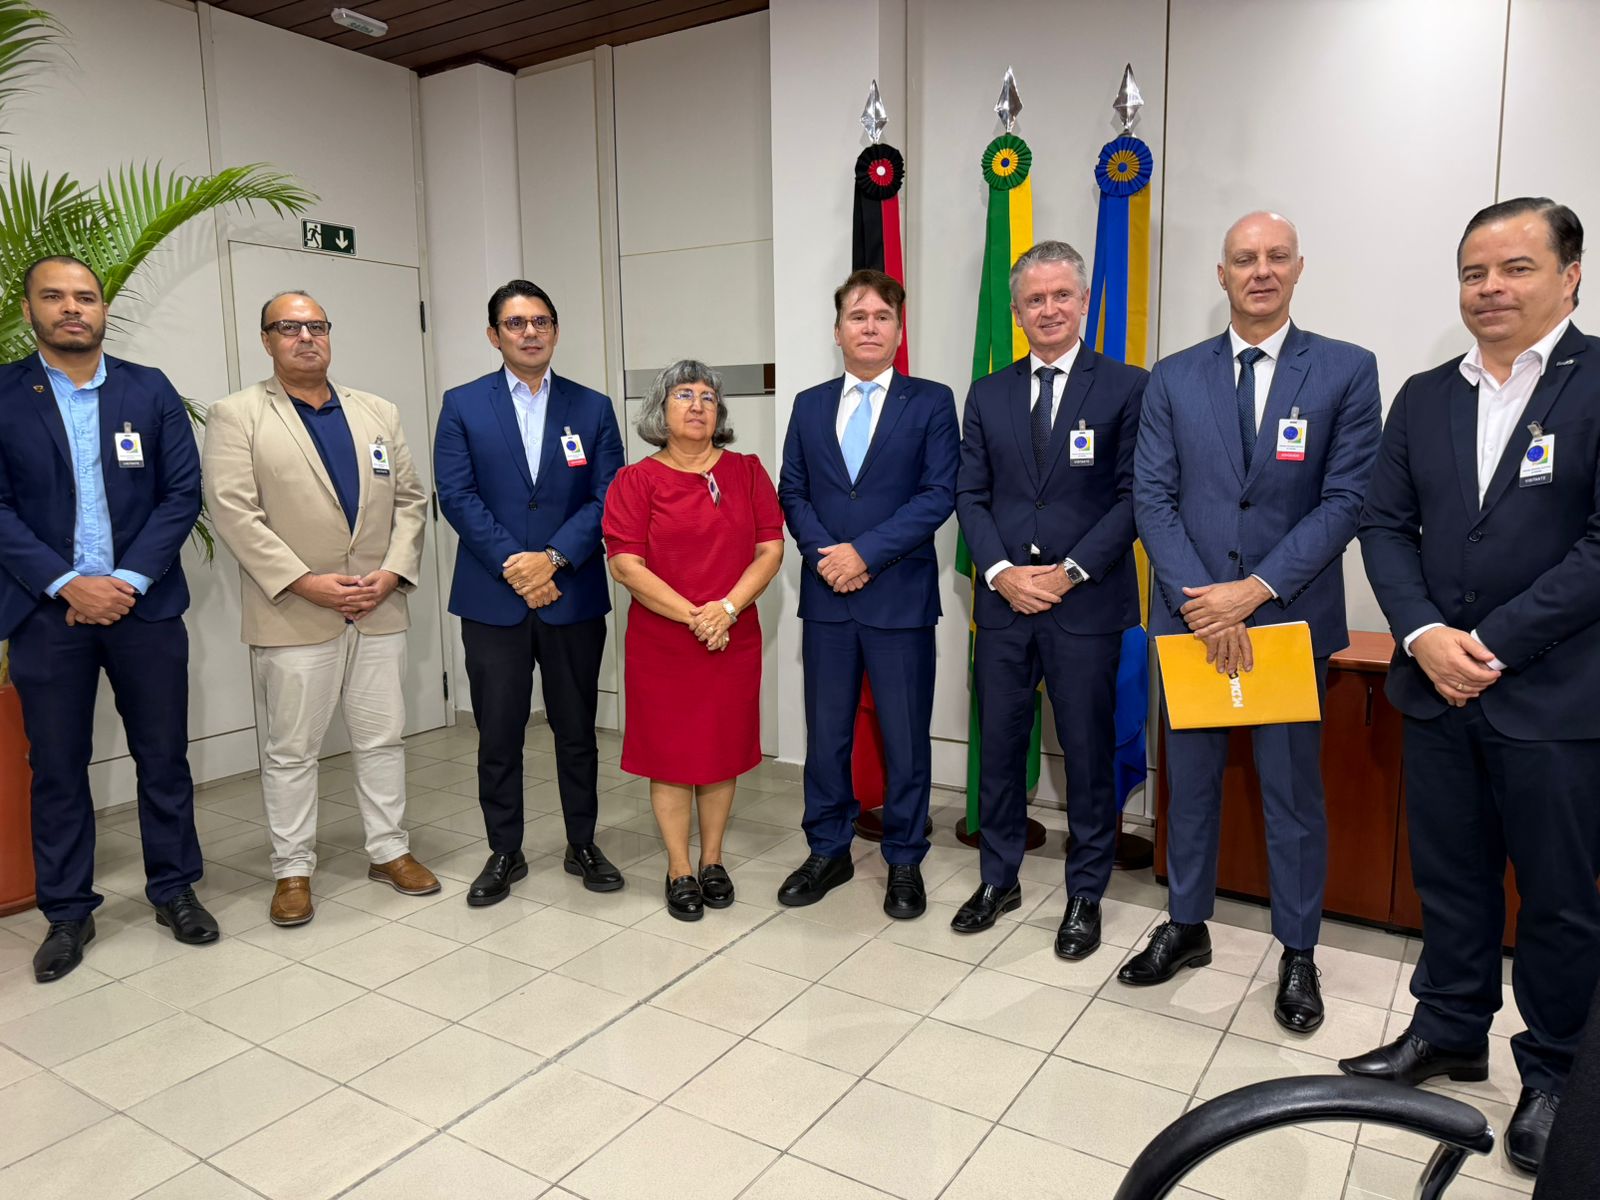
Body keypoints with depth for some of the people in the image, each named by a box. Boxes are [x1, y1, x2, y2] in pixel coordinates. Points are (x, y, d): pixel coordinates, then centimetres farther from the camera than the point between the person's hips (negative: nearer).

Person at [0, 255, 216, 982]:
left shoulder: (151, 391, 4)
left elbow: (183, 493, -1)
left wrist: (129, 580, -11)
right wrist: (69, 585, -14)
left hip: (144, 607, 1)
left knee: (164, 757, 8)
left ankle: (174, 890, 23)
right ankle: (68, 913, 22)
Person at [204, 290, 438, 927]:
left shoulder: (379, 413, 12)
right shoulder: (236, 415, 0)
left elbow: (410, 498, 10)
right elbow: (234, 511, -9)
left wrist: (394, 571, -5)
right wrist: (305, 582, -16)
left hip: (379, 607, 4)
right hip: (294, 613, -3)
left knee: (382, 737, 11)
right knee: (291, 749, 6)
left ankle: (389, 850, 25)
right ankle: (293, 869, 20)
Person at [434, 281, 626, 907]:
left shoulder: (592, 407, 6)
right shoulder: (462, 405, 4)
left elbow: (606, 498, -1)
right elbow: (457, 496, -4)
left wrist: (553, 557, -14)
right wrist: (511, 564, -13)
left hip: (574, 597, 1)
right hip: (492, 599, -1)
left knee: (577, 730, 10)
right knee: (498, 734, 7)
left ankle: (582, 845, 26)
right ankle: (504, 853, 22)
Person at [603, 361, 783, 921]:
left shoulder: (747, 471, 6)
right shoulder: (636, 481, -1)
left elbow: (771, 548, 0)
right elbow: (625, 564, -9)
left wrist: (726, 608, -15)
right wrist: (692, 616, -17)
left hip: (734, 639, 2)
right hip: (660, 643, -2)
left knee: (722, 751, 11)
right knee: (670, 754, 5)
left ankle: (713, 861, 27)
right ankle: (680, 871, 19)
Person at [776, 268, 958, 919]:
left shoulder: (931, 402, 1)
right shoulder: (809, 405, 12)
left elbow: (939, 494, -7)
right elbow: (792, 492, 8)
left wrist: (865, 552, -15)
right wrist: (823, 553, -10)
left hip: (900, 596, -3)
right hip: (826, 597, 3)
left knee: (906, 738, 6)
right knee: (825, 734, 11)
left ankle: (904, 861, 22)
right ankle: (828, 852, 27)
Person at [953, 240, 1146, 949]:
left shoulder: (1126, 387, 0)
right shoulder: (988, 395, 10)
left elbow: (1132, 495, -6)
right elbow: (971, 494, 6)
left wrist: (1072, 571, -14)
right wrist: (1001, 570, -8)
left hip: (1086, 603, -3)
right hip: (1003, 600, 3)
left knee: (1088, 751, 7)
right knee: (998, 745, 11)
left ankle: (1085, 895, 24)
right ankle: (998, 880, 28)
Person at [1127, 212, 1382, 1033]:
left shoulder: (1347, 371, 0)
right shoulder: (1174, 378, 5)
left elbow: (1346, 499, -7)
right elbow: (1151, 497, -1)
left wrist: (1256, 589, -16)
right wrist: (1200, 600, -13)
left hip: (1292, 617, -2)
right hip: (1191, 615, 2)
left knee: (1294, 791, 9)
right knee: (1190, 780, 13)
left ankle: (1298, 954, 26)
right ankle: (1186, 927, 30)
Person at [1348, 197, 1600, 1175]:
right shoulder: (1424, 397, 9)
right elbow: (1387, 527, 5)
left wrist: (1491, 643, -16)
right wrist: (1425, 635, -10)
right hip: (1439, 688, 4)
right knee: (1451, 876, 16)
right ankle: (1451, 1031, 33)